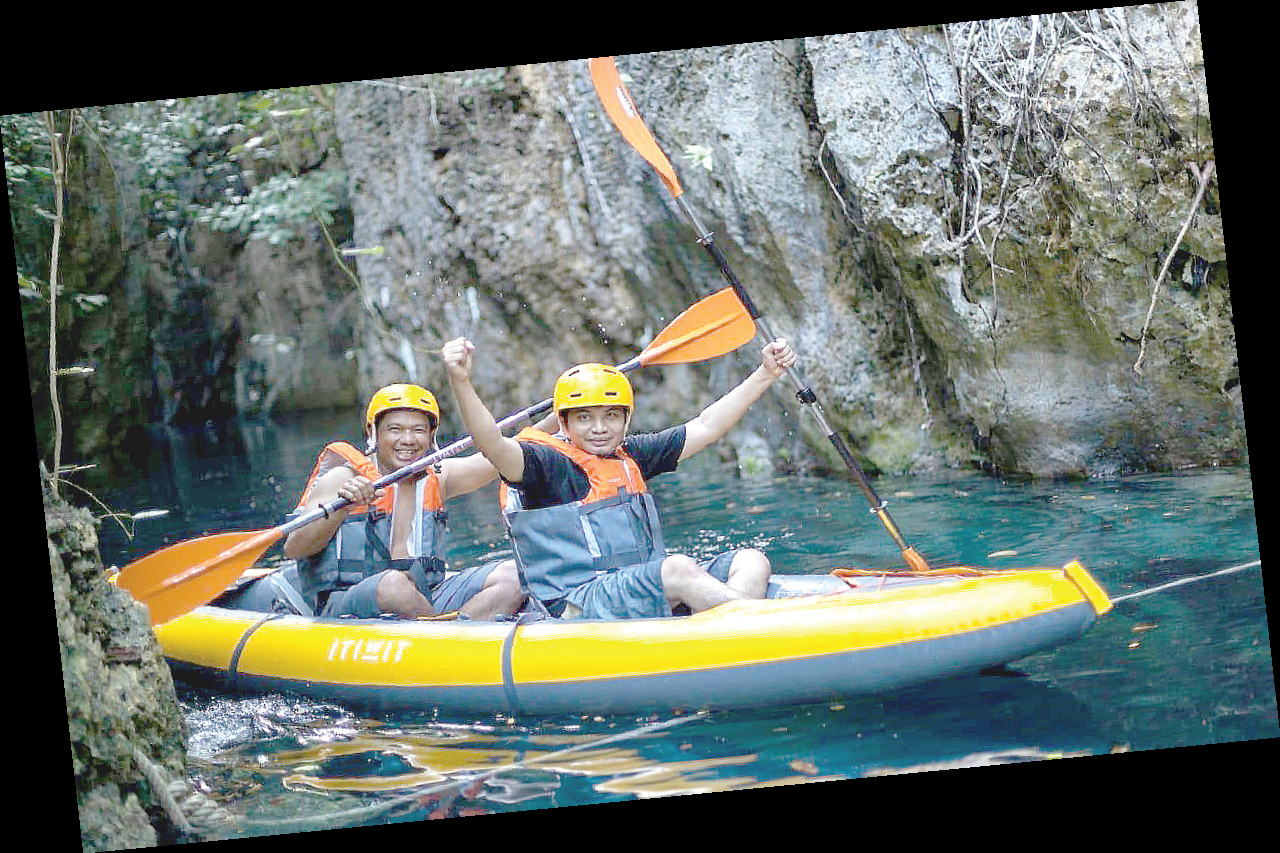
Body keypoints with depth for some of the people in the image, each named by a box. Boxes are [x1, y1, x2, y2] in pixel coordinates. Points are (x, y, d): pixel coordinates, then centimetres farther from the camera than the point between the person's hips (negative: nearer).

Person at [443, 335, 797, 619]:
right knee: (679, 568, -32)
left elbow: (706, 426, 23)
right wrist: (460, 383, -38)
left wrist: (766, 373, 21)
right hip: (575, 607, -8)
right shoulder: (549, 462, -2)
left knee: (751, 562, -9)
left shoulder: (631, 456, 18)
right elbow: (494, 446, -21)